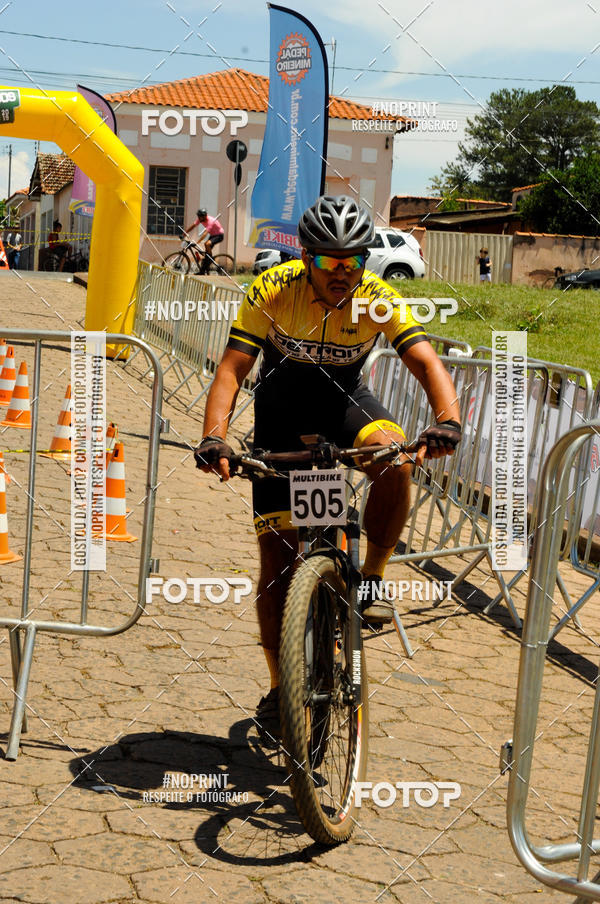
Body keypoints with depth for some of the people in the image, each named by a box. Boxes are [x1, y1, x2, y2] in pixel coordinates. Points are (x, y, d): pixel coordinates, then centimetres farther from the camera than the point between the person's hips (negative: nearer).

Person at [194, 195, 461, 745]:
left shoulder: (379, 298, -21)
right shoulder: (272, 291, -23)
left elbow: (427, 363, -30)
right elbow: (233, 368, -27)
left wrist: (448, 420, -50)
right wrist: (214, 436, -43)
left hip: (344, 399, 1)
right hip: (281, 407, 0)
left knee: (396, 461, -35)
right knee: (279, 556, -5)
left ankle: (372, 579, -11)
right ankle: (278, 689, 9)